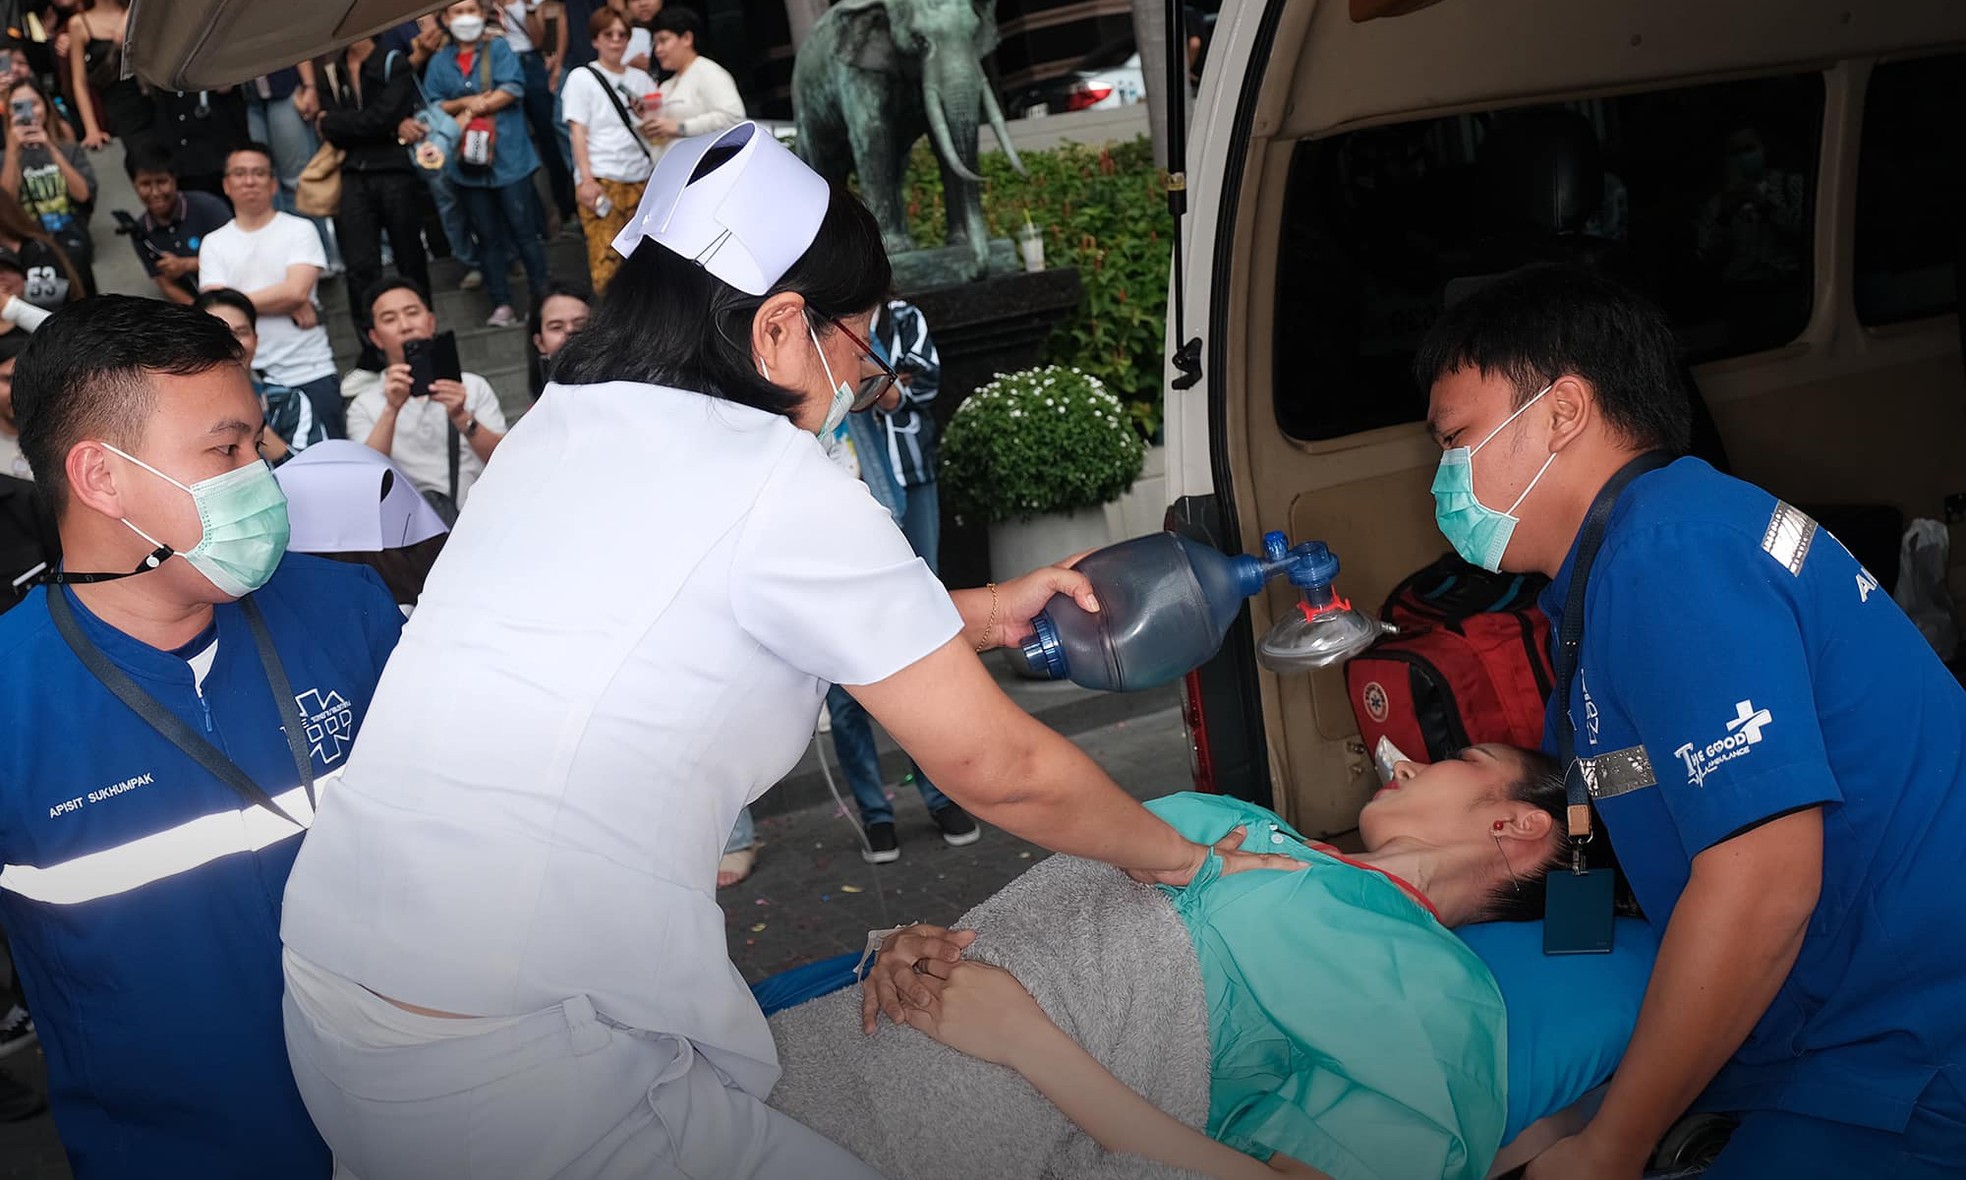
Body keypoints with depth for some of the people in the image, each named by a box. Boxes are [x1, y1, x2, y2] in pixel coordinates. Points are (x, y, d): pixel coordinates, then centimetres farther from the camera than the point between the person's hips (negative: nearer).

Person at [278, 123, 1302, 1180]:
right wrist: (1175, 857, 13)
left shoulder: (561, 426, 9)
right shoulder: (781, 487, -14)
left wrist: (977, 615, 26)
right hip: (505, 1075, -8)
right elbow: (999, 771, -5)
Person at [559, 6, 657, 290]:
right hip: (601, 180, -4)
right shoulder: (582, 78, 6)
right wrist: (587, 180, -12)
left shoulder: (640, 79, 16)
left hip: (640, 178, 4)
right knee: (606, 257, -11)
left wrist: (649, 120, -6)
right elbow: (578, 132, -1)